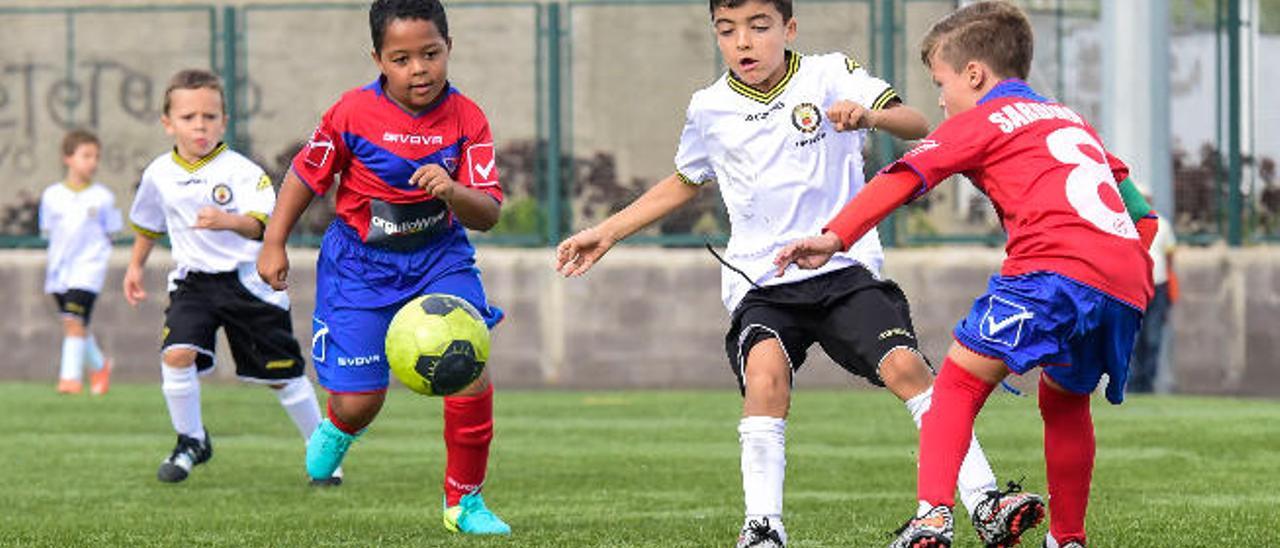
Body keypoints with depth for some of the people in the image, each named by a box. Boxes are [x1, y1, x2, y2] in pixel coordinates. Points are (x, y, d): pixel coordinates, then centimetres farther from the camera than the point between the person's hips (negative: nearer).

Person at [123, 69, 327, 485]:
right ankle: (191, 441, 1)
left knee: (283, 374, 5)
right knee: (176, 354, -20)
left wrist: (230, 221, -47)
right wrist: (135, 266, 24)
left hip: (246, 279, -3)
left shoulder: (241, 171, -13)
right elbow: (148, 222, 22)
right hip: (192, 281, 3)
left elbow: (261, 224, -28)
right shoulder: (160, 174, 1)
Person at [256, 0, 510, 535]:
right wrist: (273, 244, 0)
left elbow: (488, 215, -15)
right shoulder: (353, 113, -15)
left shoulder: (466, 119, -11)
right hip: (360, 264, -1)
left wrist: (453, 192, -35)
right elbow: (306, 175, 1)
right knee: (359, 401, -4)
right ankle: (338, 428, 39)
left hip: (438, 255, 1)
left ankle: (464, 500, 0)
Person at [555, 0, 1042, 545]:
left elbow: (917, 125, -12)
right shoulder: (709, 110, 8)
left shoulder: (830, 75, -1)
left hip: (845, 267, -1)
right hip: (760, 283, 1)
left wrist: (869, 115, -34)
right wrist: (606, 233, 25)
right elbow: (683, 183, 28)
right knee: (766, 368, -28)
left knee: (905, 365, -19)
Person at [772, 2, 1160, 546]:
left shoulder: (980, 120, 14)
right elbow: (1141, 213, 34)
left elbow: (903, 177, 2)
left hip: (1058, 263, -7)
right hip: (1126, 282, 7)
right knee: (1064, 400, 26)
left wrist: (833, 237, -3)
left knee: (961, 378, -4)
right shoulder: (1073, 120, 35)